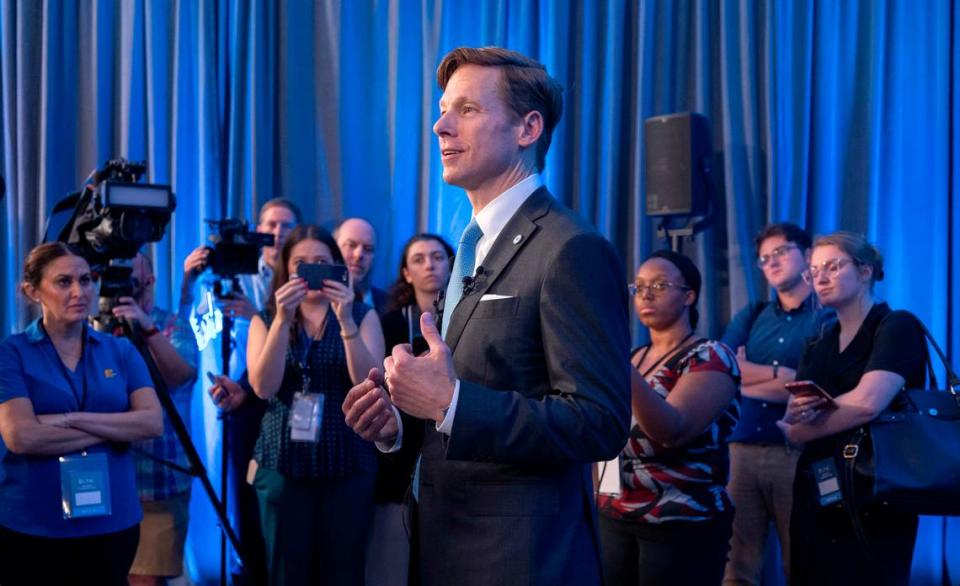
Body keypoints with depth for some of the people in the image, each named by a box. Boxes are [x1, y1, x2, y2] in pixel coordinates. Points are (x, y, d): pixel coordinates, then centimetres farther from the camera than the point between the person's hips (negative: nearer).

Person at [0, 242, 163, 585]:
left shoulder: (121, 350, 6)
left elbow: (153, 423, -7)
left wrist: (72, 419, -16)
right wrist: (114, 430, -12)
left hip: (113, 521, 3)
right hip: (32, 527, -3)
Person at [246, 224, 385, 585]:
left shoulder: (362, 315, 6)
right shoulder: (266, 319, 8)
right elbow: (264, 387, -8)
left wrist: (346, 321, -19)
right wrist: (283, 319, -17)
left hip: (348, 466, 0)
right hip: (284, 464, 1)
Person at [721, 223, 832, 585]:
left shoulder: (830, 318, 2)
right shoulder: (750, 316, 16)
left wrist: (748, 376, -6)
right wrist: (783, 373, -9)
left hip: (800, 454, -4)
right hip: (743, 450, 4)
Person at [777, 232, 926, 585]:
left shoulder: (897, 327, -7)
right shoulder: (819, 346, 15)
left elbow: (866, 404, -22)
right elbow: (791, 425, 8)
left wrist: (805, 425, -6)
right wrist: (796, 413, -16)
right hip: (815, 496, 7)